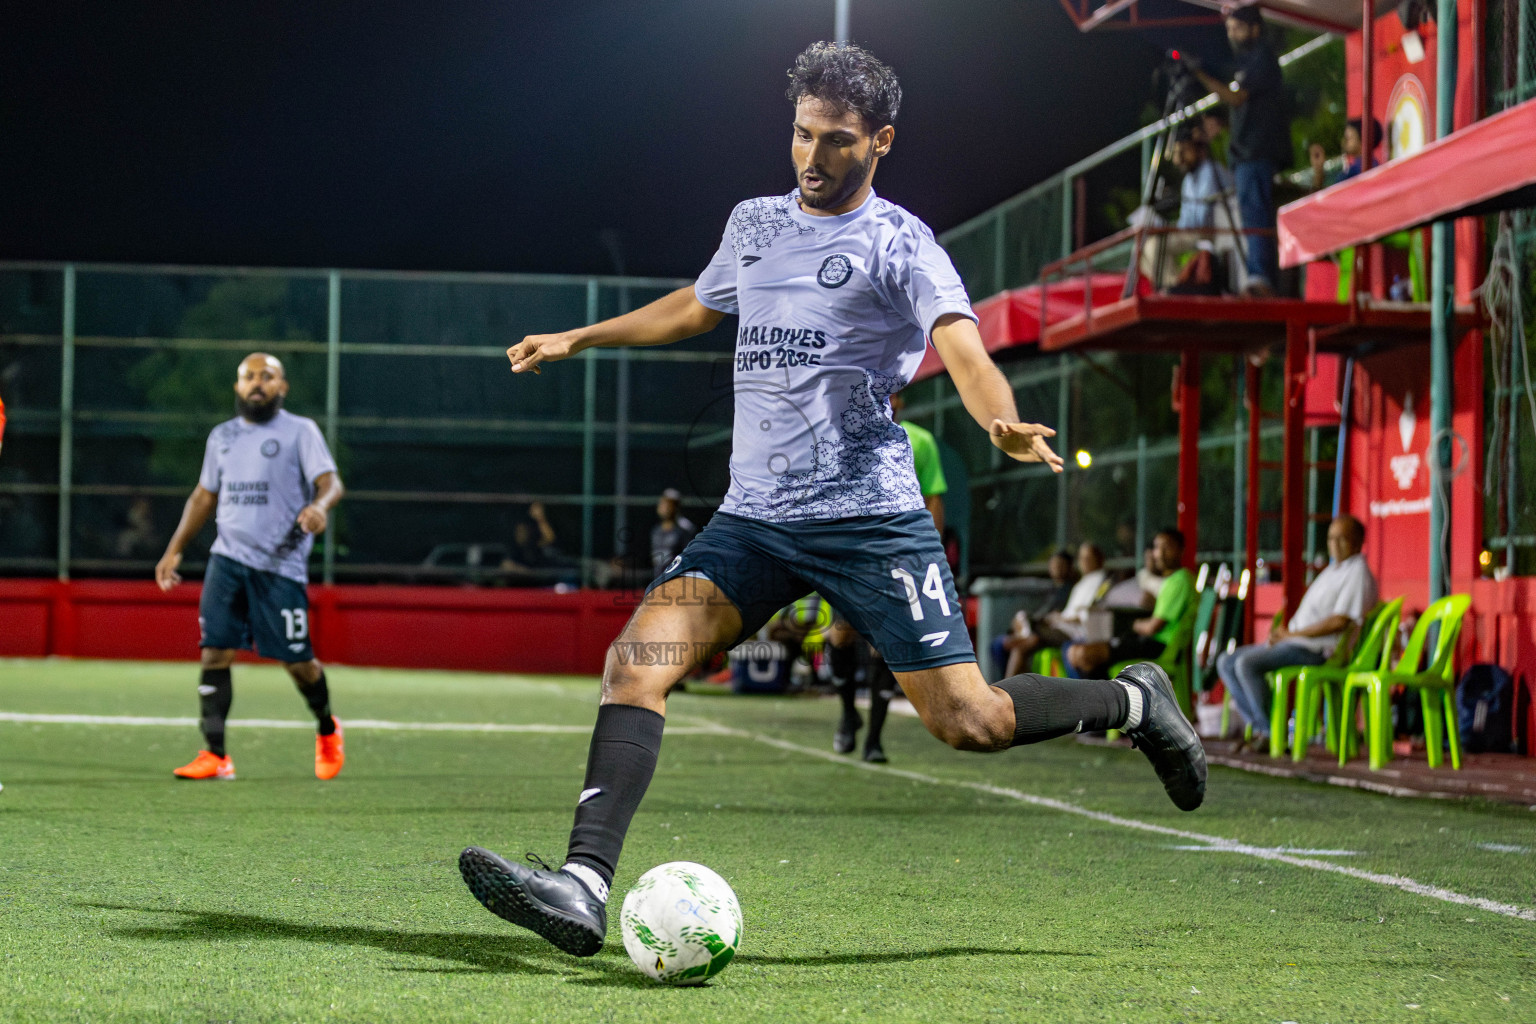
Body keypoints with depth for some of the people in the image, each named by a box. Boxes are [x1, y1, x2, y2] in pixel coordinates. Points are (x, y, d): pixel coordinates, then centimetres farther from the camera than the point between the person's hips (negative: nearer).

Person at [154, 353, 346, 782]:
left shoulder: (300, 431, 1)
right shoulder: (222, 436, 16)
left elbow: (330, 481, -10)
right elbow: (204, 495, 24)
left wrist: (320, 505, -33)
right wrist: (175, 549, 16)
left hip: (281, 565, -4)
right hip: (227, 558, 4)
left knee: (296, 659, -1)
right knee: (215, 652, -7)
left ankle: (327, 730, 27)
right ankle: (215, 755, -5)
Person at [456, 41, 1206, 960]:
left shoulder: (901, 245, -4)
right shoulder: (755, 223, 15)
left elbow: (965, 354, -18)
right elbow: (697, 307, 35)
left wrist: (1006, 424, -40)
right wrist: (577, 340, 37)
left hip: (870, 519, -5)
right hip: (753, 516, 5)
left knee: (967, 721, -7)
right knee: (637, 661, -16)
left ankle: (1134, 703, 20)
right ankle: (584, 888, -22)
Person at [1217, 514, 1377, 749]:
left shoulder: (1358, 573, -8)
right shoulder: (1332, 570, 23)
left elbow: (1340, 621, -19)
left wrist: (1292, 634, -15)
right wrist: (1283, 632, 6)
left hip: (1316, 650, -10)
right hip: (1294, 642, 10)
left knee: (1247, 663, -27)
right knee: (1226, 663, 3)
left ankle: (1272, 734, -19)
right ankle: (1259, 728, -4)